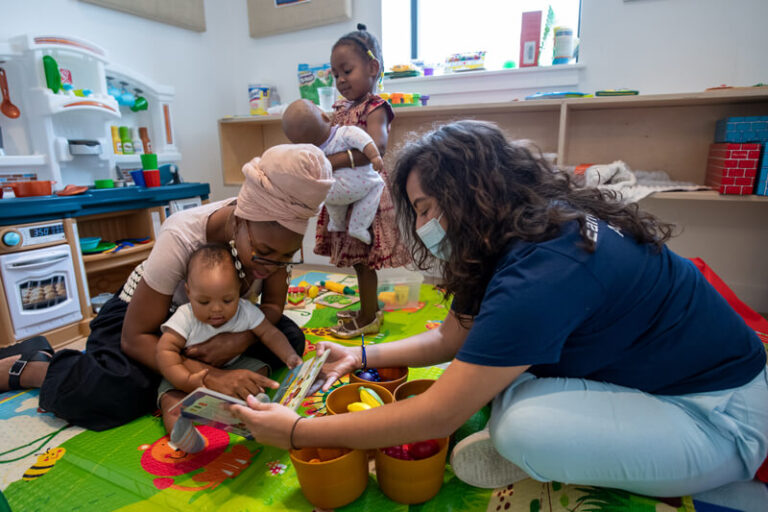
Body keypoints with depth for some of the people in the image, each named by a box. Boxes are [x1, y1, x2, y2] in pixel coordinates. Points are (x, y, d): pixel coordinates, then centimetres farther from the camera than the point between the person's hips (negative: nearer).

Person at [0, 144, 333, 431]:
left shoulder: (272, 234, -24)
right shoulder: (182, 237, -36)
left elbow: (273, 305, -12)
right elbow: (134, 337, -30)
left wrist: (241, 339, -33)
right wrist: (209, 375, -42)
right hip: (146, 312, -5)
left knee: (289, 341, -16)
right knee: (119, 391, -32)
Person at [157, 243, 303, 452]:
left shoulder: (246, 311, -18)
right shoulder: (185, 318, -24)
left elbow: (270, 333, -8)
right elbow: (165, 350, -25)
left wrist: (289, 356, -22)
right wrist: (186, 380, -38)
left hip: (231, 367, 3)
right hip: (188, 374, -3)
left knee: (259, 369, -15)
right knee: (171, 398, -27)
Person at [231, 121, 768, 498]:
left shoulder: (543, 273, -34)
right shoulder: (537, 229, -4)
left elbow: (435, 418, -28)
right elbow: (454, 336, 4)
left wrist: (297, 432, -19)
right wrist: (363, 355, 0)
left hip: (719, 418, -7)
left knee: (524, 428, -31)